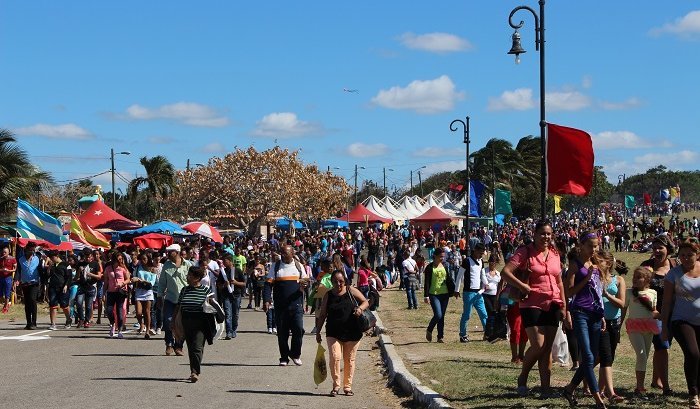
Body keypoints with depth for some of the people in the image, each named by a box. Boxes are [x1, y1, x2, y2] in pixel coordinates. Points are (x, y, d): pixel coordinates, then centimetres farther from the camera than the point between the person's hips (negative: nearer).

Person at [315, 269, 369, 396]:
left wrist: (360, 308, -16)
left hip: (352, 332, 0)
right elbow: (322, 315, 10)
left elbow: (366, 302, 6)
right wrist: (318, 331, 7)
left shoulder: (351, 291, 2)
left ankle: (347, 387, 19)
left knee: (349, 360, 7)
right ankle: (336, 385, -1)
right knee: (334, 357, -14)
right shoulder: (328, 295, 5)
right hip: (333, 333, 0)